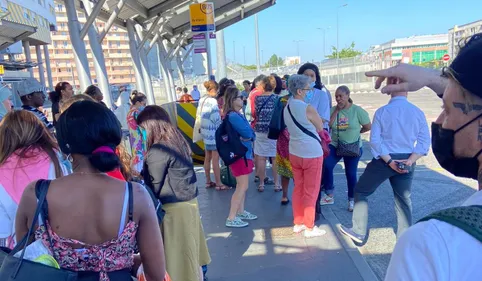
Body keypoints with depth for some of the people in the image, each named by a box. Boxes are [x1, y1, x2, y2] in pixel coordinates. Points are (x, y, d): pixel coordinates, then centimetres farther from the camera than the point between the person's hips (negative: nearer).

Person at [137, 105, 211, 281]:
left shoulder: (157, 151, -18)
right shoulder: (177, 139, 6)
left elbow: (154, 186, -12)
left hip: (174, 207, -9)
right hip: (189, 201, 9)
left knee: (179, 253, 7)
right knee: (190, 249, 22)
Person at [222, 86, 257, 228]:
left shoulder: (238, 115, 11)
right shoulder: (233, 116, -20)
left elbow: (252, 134, 6)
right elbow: (248, 133, -21)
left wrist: (245, 137, -14)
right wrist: (247, 135, -1)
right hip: (239, 154, -10)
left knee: (242, 186, 18)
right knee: (242, 187, -7)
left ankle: (240, 212, 30)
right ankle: (231, 218, -2)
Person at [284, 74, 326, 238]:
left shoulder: (287, 107, 3)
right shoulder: (308, 109, -19)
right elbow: (320, 128, -5)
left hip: (294, 153, 7)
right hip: (312, 154, -7)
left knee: (298, 189, 17)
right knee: (311, 192, 5)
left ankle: (298, 223, 28)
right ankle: (309, 227, 16)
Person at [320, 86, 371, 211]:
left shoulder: (357, 110, -12)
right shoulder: (333, 110, -4)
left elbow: (368, 127, -4)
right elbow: (328, 125, -17)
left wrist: (355, 132, 3)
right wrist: (336, 110, -18)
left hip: (353, 147, -2)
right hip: (335, 145, 2)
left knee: (351, 174, 9)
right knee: (326, 166, -18)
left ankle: (352, 200, 29)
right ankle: (329, 195, -1)